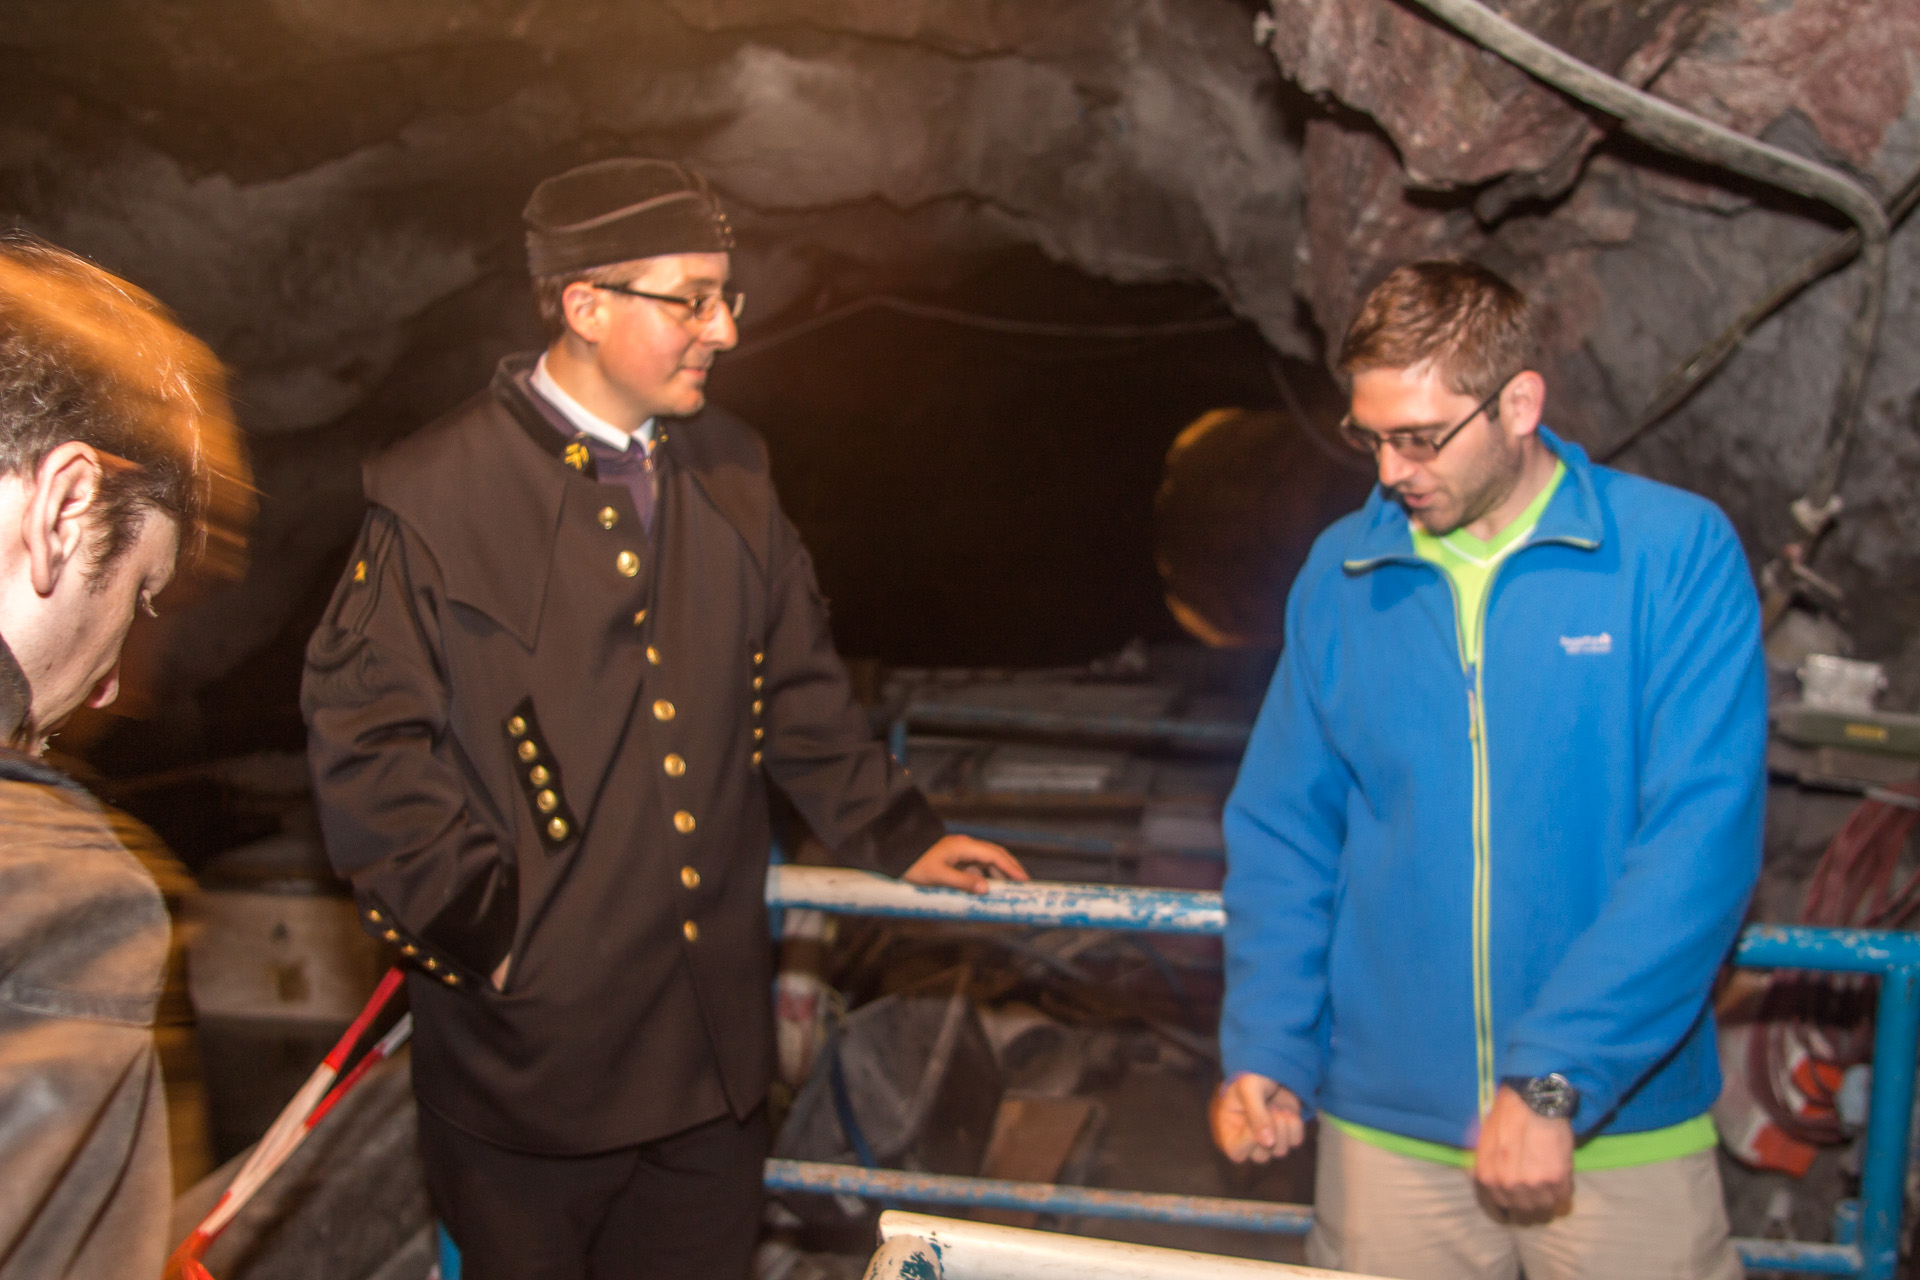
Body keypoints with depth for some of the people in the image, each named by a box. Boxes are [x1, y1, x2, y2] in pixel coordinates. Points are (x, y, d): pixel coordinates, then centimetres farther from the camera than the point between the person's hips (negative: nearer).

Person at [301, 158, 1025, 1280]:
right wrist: (480, 925, -13)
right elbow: (368, 741, -11)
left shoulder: (731, 472, 6)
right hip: (537, 1042, -4)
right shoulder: (437, 496, -12)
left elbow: (797, 685, 15)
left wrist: (898, 832, 15)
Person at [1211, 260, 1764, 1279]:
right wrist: (1264, 1050, -6)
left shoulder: (1677, 553, -8)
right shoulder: (1340, 574, 1)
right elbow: (1283, 827, 5)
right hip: (1385, 1128, 2)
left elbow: (1701, 840, -14)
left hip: (1621, 1129, -2)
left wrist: (1554, 1077, -20)